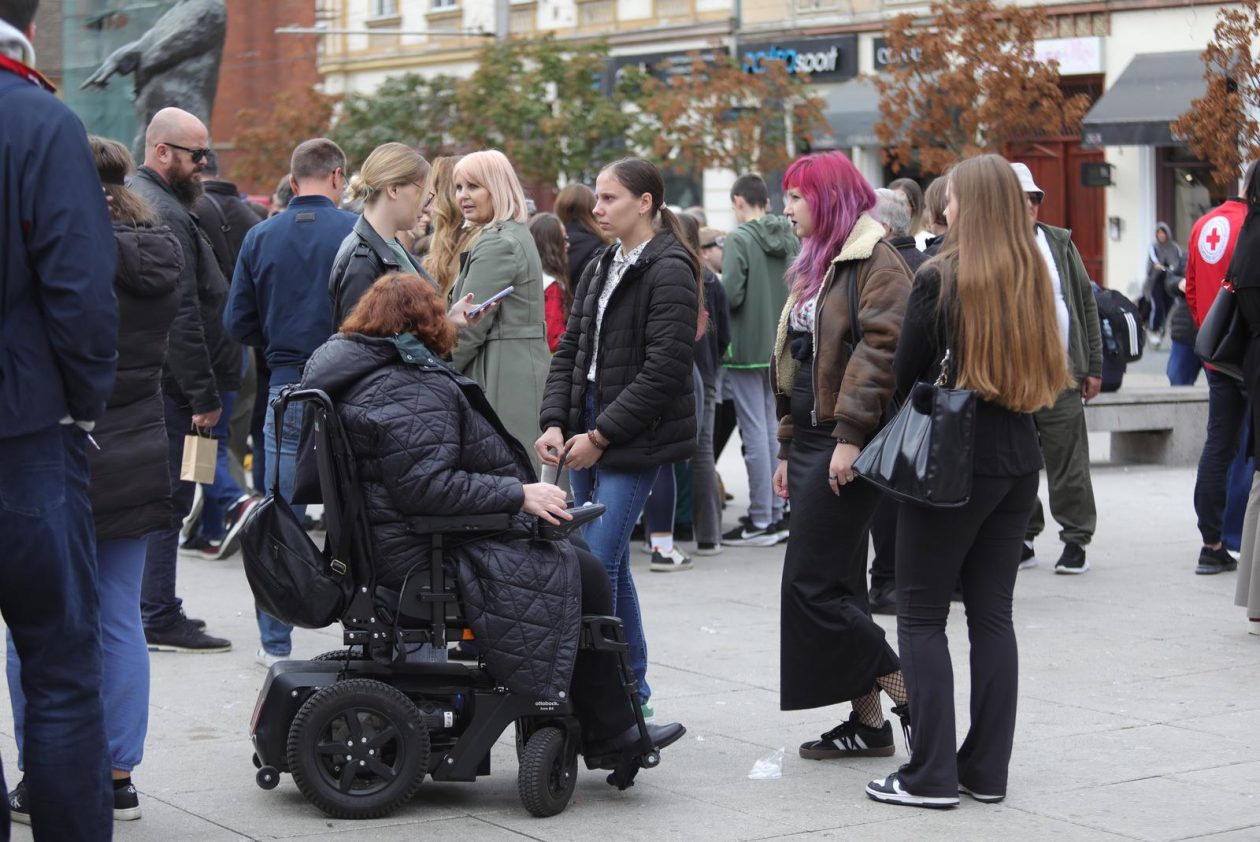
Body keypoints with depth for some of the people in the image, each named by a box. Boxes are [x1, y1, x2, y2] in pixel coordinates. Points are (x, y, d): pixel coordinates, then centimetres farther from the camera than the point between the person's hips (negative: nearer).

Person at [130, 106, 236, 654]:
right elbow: (181, 316, -22)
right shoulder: (165, 214, -18)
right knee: (167, 499, -5)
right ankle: (158, 618, -1)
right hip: (165, 382, -11)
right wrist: (205, 395, -19)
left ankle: (153, 608, 23)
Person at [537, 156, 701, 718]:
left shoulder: (669, 273, -10)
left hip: (635, 439, -8)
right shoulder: (600, 271, 16)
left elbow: (664, 371, -17)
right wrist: (554, 422, -1)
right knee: (610, 565, 11)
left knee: (597, 565, -11)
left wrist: (601, 434, -15)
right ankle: (632, 692, 20)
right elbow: (569, 350, 14)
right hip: (589, 431, 8)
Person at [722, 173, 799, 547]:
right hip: (781, 348, 6)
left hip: (747, 348, -6)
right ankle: (777, 513, 18)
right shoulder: (790, 239, 5)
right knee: (774, 429, 13)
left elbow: (731, 294, -20)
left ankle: (761, 521, 0)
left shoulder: (739, 239, -14)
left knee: (755, 434, -3)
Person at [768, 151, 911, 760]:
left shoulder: (875, 263, -10)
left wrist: (850, 435, -25)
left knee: (811, 584, -10)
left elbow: (880, 349, -21)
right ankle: (868, 720, 14)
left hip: (847, 444, -10)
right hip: (813, 441, 10)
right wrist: (788, 448, 22)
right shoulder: (816, 265, 20)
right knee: (837, 584, 9)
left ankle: (913, 698, -2)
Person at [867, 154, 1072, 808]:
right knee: (992, 614, 11)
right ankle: (987, 771, 13)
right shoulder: (1033, 277, 5)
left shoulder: (941, 277, -13)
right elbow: (1047, 372, 13)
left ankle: (932, 774, -1)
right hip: (1019, 460, 6)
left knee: (921, 615, 2)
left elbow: (905, 373, -6)